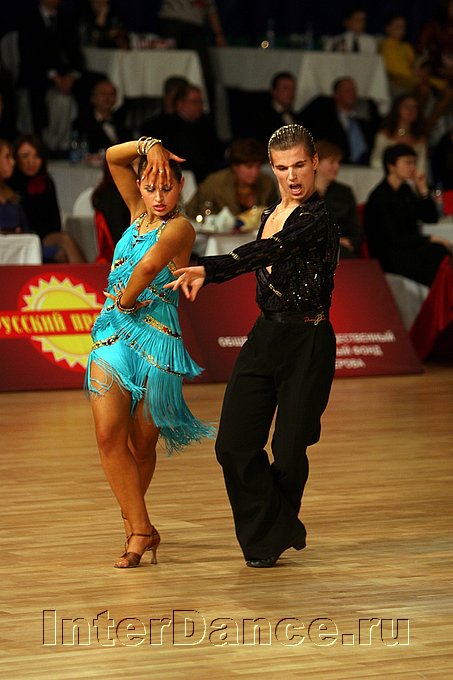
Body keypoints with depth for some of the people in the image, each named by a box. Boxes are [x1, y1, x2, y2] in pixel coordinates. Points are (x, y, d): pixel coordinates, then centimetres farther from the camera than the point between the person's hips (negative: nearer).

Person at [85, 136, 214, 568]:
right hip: (113, 337, 5)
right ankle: (141, 531, -2)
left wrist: (126, 301, -12)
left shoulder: (179, 228, -8)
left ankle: (133, 522, 26)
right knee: (108, 435, -10)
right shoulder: (139, 214, 12)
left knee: (142, 445, 5)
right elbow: (113, 156, 12)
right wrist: (150, 146, 0)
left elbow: (148, 266, -26)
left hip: (155, 340, -5)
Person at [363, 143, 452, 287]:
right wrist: (430, 239, -16)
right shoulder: (380, 197, -11)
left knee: (440, 252, -23)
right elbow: (392, 238, -16)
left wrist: (423, 190, 3)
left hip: (409, 246, 8)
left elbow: (431, 218, 17)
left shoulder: (405, 190, 14)